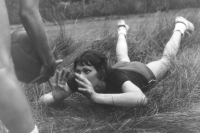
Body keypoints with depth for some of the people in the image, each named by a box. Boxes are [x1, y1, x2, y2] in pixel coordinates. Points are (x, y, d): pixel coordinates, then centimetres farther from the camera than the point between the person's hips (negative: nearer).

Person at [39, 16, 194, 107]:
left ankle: (180, 27, 52)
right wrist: (57, 92, -60)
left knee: (165, 60, 27)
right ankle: (122, 30, 67)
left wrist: (97, 97, -75)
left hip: (142, 73, -3)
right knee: (123, 60, 38)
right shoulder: (78, 81, -40)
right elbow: (42, 100, -38)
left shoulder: (116, 78, -51)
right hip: (120, 68, 3)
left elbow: (141, 98, -71)